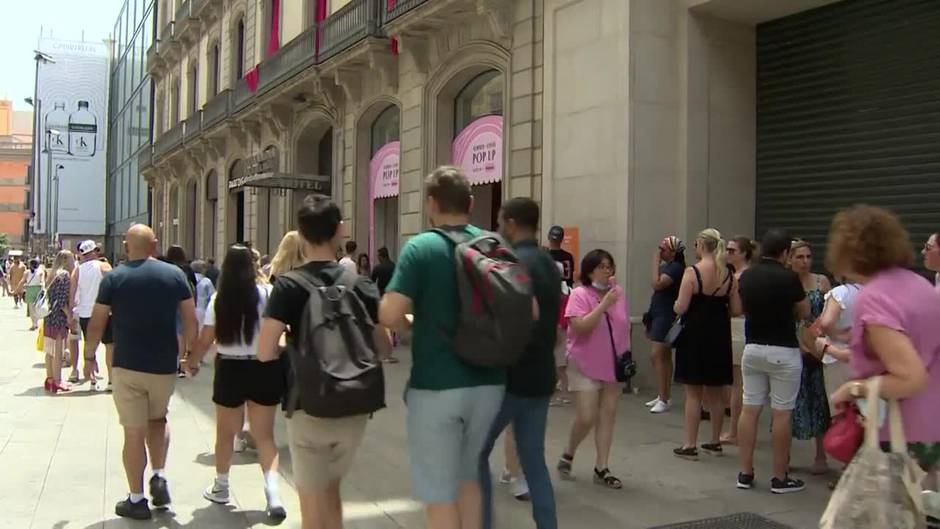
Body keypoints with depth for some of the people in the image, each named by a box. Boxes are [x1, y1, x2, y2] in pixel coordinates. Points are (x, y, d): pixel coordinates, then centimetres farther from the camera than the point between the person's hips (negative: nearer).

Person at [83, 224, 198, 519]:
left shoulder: (114, 278, -4)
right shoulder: (174, 274, -2)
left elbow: (97, 324, -1)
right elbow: (191, 322, -1)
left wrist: (89, 354, 14)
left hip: (127, 365, -1)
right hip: (164, 366, 1)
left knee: (134, 432, 7)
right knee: (158, 419, 25)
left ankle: (136, 501, 15)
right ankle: (160, 476, 10)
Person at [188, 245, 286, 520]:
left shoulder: (219, 299, -5)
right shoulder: (268, 293, -6)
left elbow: (206, 339, -4)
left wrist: (192, 361, 12)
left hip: (230, 369, 0)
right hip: (265, 368, 0)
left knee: (225, 431, 19)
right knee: (264, 435, 8)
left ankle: (220, 487, 35)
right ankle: (273, 493, -6)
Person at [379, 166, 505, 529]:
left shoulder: (421, 247, -11)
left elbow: (389, 315, -19)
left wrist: (410, 321, 2)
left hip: (436, 386, -5)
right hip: (488, 383, 5)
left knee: (439, 492, 7)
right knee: (468, 477, 24)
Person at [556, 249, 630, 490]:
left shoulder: (618, 292, 3)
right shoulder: (580, 294, -13)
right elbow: (580, 326, -24)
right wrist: (604, 305, -26)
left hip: (613, 365, 5)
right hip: (584, 365, -5)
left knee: (608, 416, 6)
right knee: (587, 417, -6)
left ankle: (601, 468, 15)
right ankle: (568, 455, 21)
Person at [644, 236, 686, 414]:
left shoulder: (676, 267, -15)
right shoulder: (665, 266, 12)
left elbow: (657, 284, -26)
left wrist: (656, 261, -19)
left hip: (667, 316, -9)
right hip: (659, 314, 9)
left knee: (656, 355, -12)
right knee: (665, 357, 13)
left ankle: (664, 400, -10)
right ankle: (662, 396, 21)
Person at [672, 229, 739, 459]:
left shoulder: (692, 272, -14)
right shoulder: (729, 275, 0)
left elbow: (680, 308, -16)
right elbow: (736, 310, 1)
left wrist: (676, 303, 6)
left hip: (695, 335, -4)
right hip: (719, 336, 4)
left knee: (694, 393, 3)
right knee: (716, 393, 15)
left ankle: (690, 445, 7)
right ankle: (715, 442, 25)